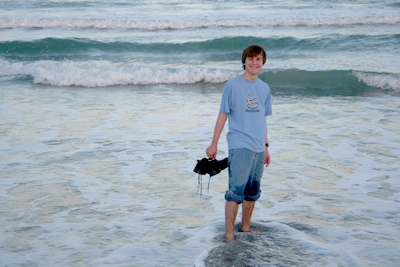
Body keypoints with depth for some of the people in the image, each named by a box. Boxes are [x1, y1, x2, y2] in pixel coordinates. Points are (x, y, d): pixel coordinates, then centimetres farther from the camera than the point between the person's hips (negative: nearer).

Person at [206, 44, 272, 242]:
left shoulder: (265, 88, 12)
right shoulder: (232, 86, -3)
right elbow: (223, 115, -1)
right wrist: (214, 144, -2)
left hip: (258, 149, 6)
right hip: (239, 146, -6)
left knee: (252, 192, 12)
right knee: (236, 190, -12)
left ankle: (245, 227, 25)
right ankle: (229, 233, -7)